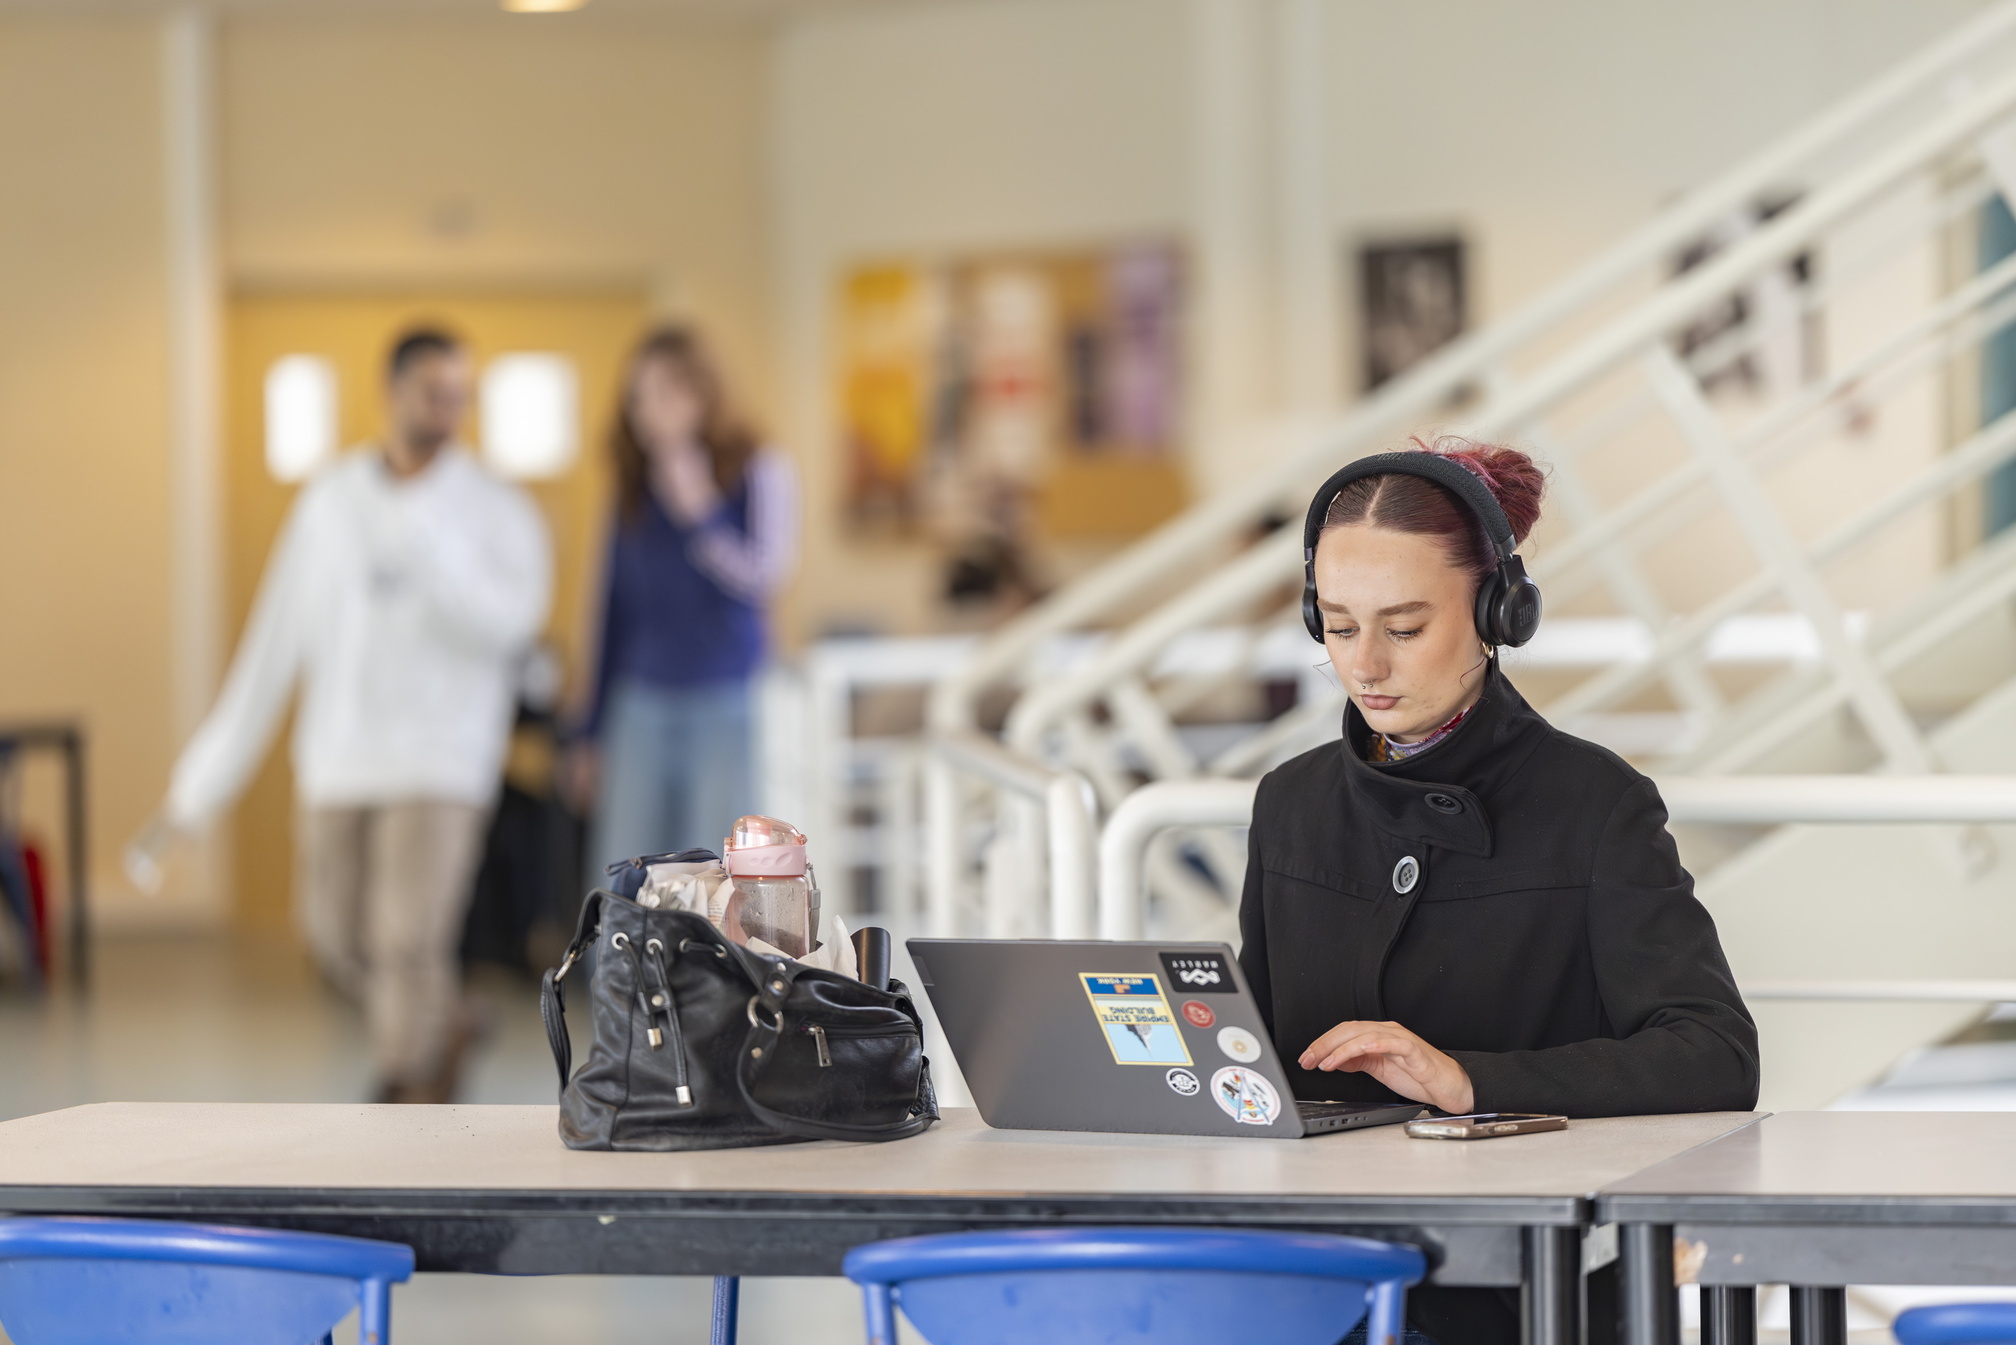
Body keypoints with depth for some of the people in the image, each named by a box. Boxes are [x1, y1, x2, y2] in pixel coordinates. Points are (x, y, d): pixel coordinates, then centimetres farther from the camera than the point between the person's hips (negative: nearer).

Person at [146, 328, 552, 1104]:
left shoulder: (496, 510, -3)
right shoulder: (331, 500, 6)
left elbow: (507, 622, -20)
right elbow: (276, 641, 8)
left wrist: (422, 545, -30)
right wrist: (211, 771, 6)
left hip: (439, 757, -4)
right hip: (339, 757, 4)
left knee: (408, 943, -14)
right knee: (338, 940, 11)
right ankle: (441, 1027, 37)